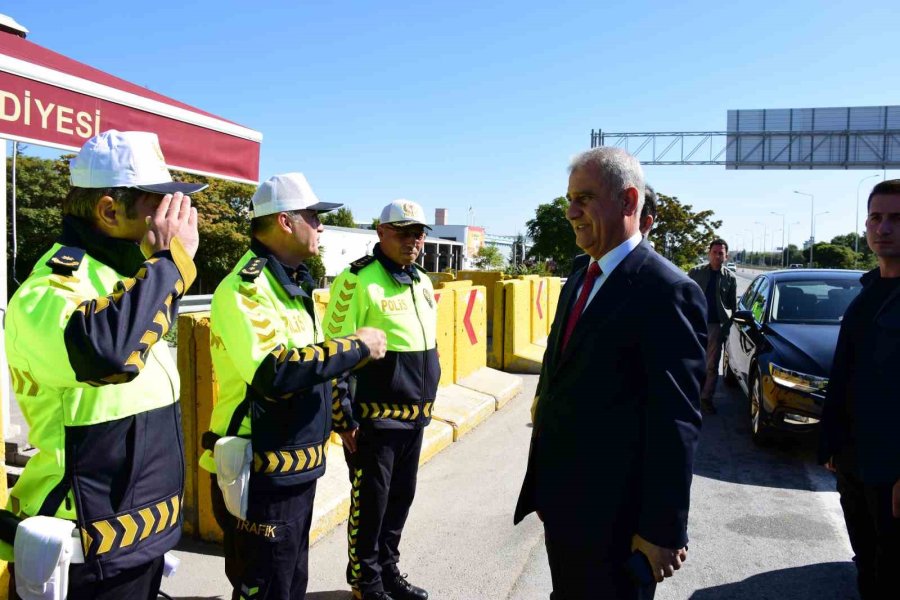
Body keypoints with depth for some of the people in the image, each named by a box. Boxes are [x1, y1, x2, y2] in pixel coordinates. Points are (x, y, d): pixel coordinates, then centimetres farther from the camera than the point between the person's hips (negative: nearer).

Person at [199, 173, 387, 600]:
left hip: (297, 468, 9)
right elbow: (274, 372, -33)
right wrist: (357, 345, -24)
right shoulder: (245, 288, -20)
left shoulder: (292, 282, 11)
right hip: (262, 477, -9)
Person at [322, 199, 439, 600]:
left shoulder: (422, 281, 9)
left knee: (401, 496, 17)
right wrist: (344, 417, -15)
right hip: (375, 417, -7)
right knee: (370, 501, 7)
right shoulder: (358, 279, -14)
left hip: (414, 416, 7)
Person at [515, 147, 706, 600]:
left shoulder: (667, 291, -17)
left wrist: (663, 529, -17)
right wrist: (543, 487, 16)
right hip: (562, 502, 8)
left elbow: (675, 422, -19)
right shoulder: (578, 283, 10)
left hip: (614, 512, -8)